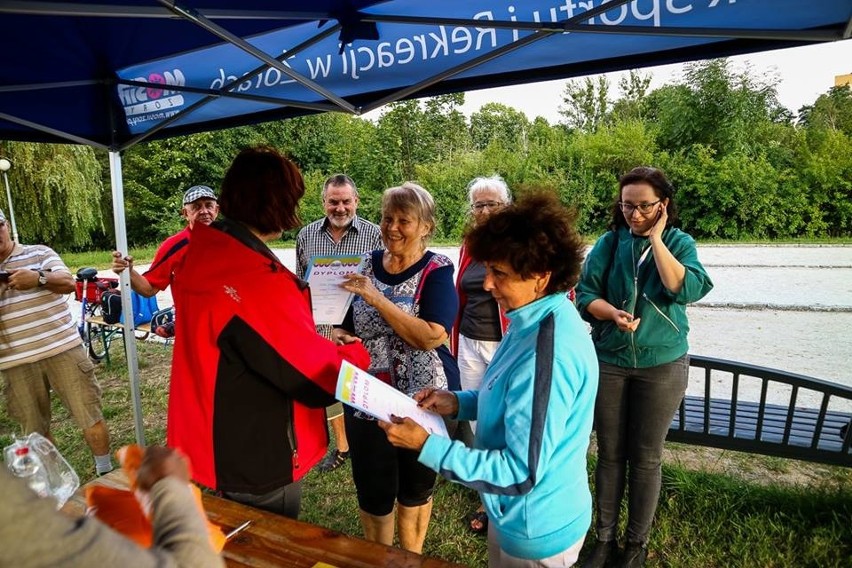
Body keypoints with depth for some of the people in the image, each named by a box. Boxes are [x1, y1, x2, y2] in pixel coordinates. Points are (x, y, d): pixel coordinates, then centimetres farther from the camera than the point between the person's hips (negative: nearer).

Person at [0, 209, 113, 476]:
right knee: (35, 431, 11)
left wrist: (38, 278, -27)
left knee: (90, 415, 1)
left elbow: (69, 283, -6)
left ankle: (106, 474, 16)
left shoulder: (40, 253, 5)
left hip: (63, 350, -2)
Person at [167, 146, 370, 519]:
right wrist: (356, 354, -6)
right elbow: (320, 379, -26)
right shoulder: (257, 284, -32)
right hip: (258, 462, -8)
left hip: (215, 444, 9)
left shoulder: (202, 255, -3)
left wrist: (319, 341, 8)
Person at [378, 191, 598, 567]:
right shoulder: (536, 320, -3)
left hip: (536, 532, -8)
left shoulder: (547, 355, -34)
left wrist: (427, 445, -26)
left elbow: (521, 473, -29)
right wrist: (458, 403, -4)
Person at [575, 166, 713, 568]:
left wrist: (656, 239, -16)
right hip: (608, 362, 1)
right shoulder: (609, 242, 0)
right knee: (610, 454, 11)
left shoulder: (679, 242, -2)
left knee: (646, 458, 9)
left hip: (662, 365, -1)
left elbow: (686, 290, -19)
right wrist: (613, 313, -22)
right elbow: (585, 294, -3)